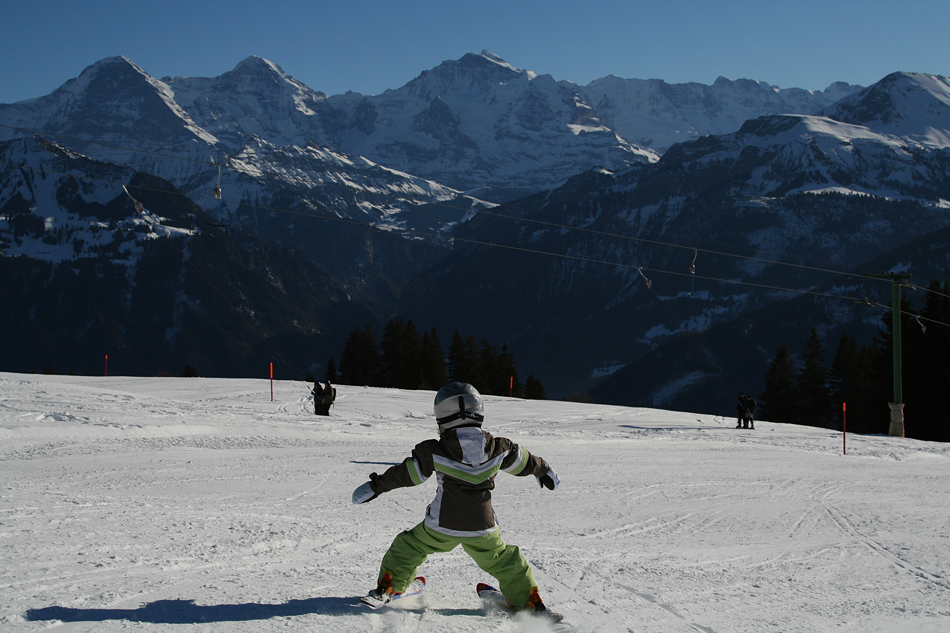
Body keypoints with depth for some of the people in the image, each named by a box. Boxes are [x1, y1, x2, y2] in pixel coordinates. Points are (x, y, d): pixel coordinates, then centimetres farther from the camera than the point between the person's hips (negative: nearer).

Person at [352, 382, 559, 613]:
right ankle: (529, 600, 24)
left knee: (408, 547, 22)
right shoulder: (498, 448, -5)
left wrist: (375, 486, 6)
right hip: (481, 528, 2)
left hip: (441, 527, -2)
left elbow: (407, 474, -6)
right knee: (503, 561, 23)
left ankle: (388, 587, 26)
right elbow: (524, 462, 12)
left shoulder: (435, 452, -13)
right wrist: (544, 470, 33)